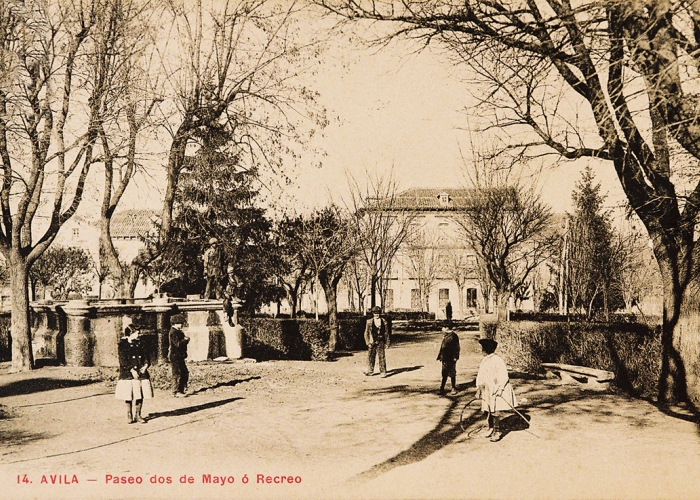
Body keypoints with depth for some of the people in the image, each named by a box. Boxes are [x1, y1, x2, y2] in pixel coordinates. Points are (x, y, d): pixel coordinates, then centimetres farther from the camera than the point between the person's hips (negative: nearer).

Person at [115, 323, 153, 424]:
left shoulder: (140, 344, 14)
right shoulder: (122, 345, -3)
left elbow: (145, 356, 11)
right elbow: (123, 360, -10)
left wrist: (146, 365, -9)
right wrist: (132, 370, -18)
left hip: (141, 373, 4)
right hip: (128, 374, -4)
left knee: (140, 395, 1)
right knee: (128, 396, -1)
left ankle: (137, 415, 12)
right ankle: (129, 415, 14)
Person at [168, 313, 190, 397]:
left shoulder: (178, 331, 16)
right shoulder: (173, 333, -16)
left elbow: (181, 342, 19)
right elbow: (178, 344, -25)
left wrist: (185, 339, -1)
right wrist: (186, 340, -12)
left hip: (180, 356, 10)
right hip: (175, 357, -10)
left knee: (185, 373, 13)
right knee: (177, 374, -5)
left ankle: (182, 390, 22)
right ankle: (176, 392, 2)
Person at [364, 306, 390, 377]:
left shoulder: (384, 322, 2)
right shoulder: (369, 322, 3)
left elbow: (386, 333, 7)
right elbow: (366, 333, 4)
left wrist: (387, 343, 5)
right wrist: (368, 342, -3)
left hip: (381, 342, -1)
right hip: (372, 342, 1)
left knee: (382, 356, -1)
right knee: (370, 356, 5)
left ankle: (383, 372, 5)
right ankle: (370, 370, 18)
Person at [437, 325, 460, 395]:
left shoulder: (453, 336, -12)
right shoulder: (445, 336, 13)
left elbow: (456, 348, -13)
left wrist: (455, 357, -16)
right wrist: (440, 356, 17)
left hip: (451, 360, -8)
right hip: (445, 359, 8)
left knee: (452, 374, 0)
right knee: (444, 374, 12)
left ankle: (454, 389, 7)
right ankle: (442, 389, 19)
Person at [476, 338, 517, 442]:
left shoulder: (497, 360, -14)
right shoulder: (484, 361, 11)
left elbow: (503, 376, -14)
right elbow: (480, 375, 18)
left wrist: (500, 389, -18)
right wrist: (479, 387, 11)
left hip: (497, 389, -7)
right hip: (487, 390, 7)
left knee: (495, 411, -7)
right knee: (490, 411, 12)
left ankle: (497, 432, -1)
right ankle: (491, 429, 23)